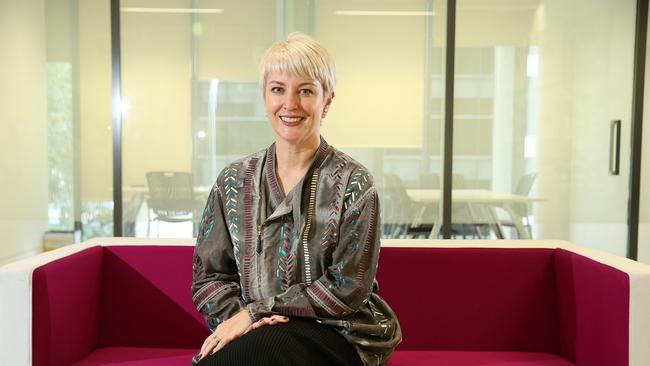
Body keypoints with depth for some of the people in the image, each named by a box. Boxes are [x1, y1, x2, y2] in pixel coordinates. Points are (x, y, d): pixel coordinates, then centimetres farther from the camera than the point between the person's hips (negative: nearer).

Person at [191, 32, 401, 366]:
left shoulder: (354, 184, -5)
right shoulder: (233, 181, 6)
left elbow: (348, 287, -9)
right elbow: (208, 276, 6)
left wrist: (258, 310, -14)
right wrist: (238, 316, -14)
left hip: (338, 336, -2)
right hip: (255, 331, 3)